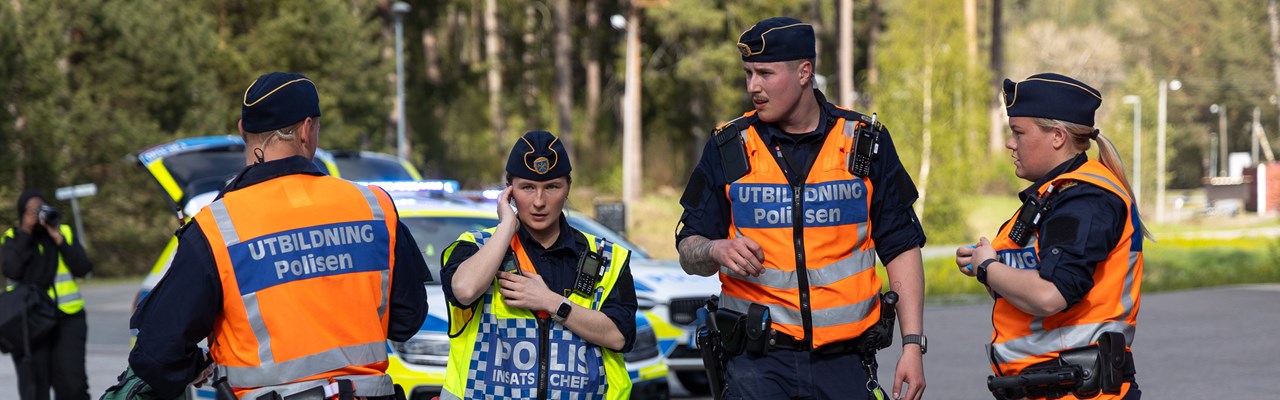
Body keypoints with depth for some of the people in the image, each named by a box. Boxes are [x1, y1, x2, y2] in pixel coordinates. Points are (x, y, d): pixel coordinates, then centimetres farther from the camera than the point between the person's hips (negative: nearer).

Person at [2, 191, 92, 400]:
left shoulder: (64, 233, 10)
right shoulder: (12, 239, 6)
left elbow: (82, 269, -1)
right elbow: (12, 271, -13)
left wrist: (59, 239, -9)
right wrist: (25, 233, -11)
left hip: (67, 318, 1)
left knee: (72, 383, -6)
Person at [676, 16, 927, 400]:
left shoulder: (867, 144, 5)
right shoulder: (728, 148, 5)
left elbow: (901, 249, 6)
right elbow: (688, 252, 7)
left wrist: (912, 345, -1)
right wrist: (717, 250, -17)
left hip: (844, 362, 1)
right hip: (756, 363, 0)